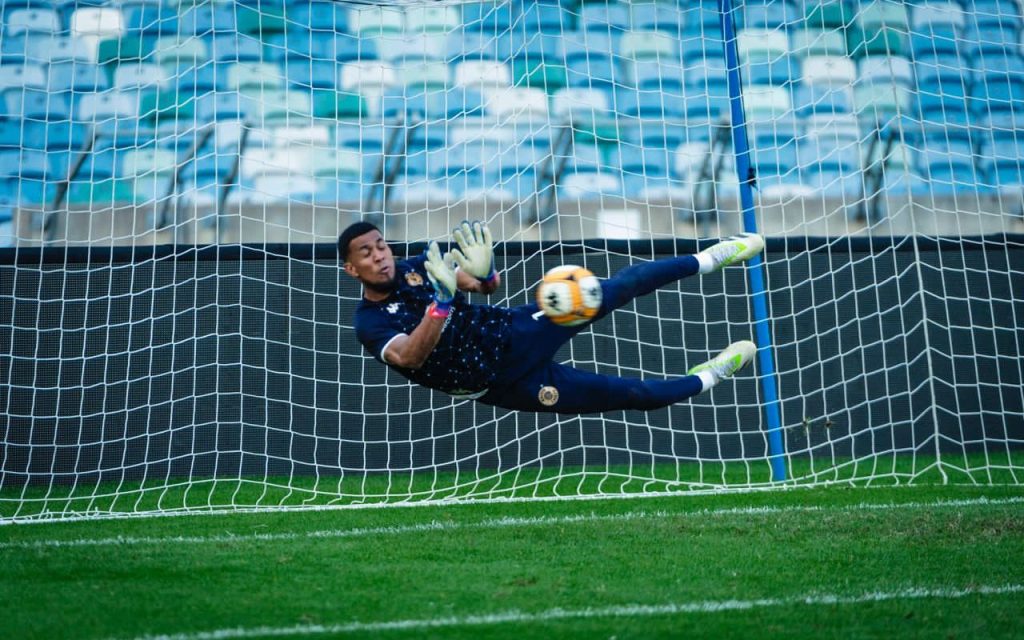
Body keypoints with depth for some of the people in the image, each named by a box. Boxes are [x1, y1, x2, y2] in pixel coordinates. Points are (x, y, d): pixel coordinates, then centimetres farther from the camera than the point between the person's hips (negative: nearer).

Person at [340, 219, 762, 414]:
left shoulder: (416, 269, 0)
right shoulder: (370, 324, -15)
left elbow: (489, 287, 1)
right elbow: (409, 356, -34)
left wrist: (483, 272, -25)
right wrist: (443, 301, -46)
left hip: (511, 336, 4)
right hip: (504, 384, -4)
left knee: (610, 293, -7)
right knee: (633, 394, -3)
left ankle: (708, 260, 10)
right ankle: (707, 379, 20)